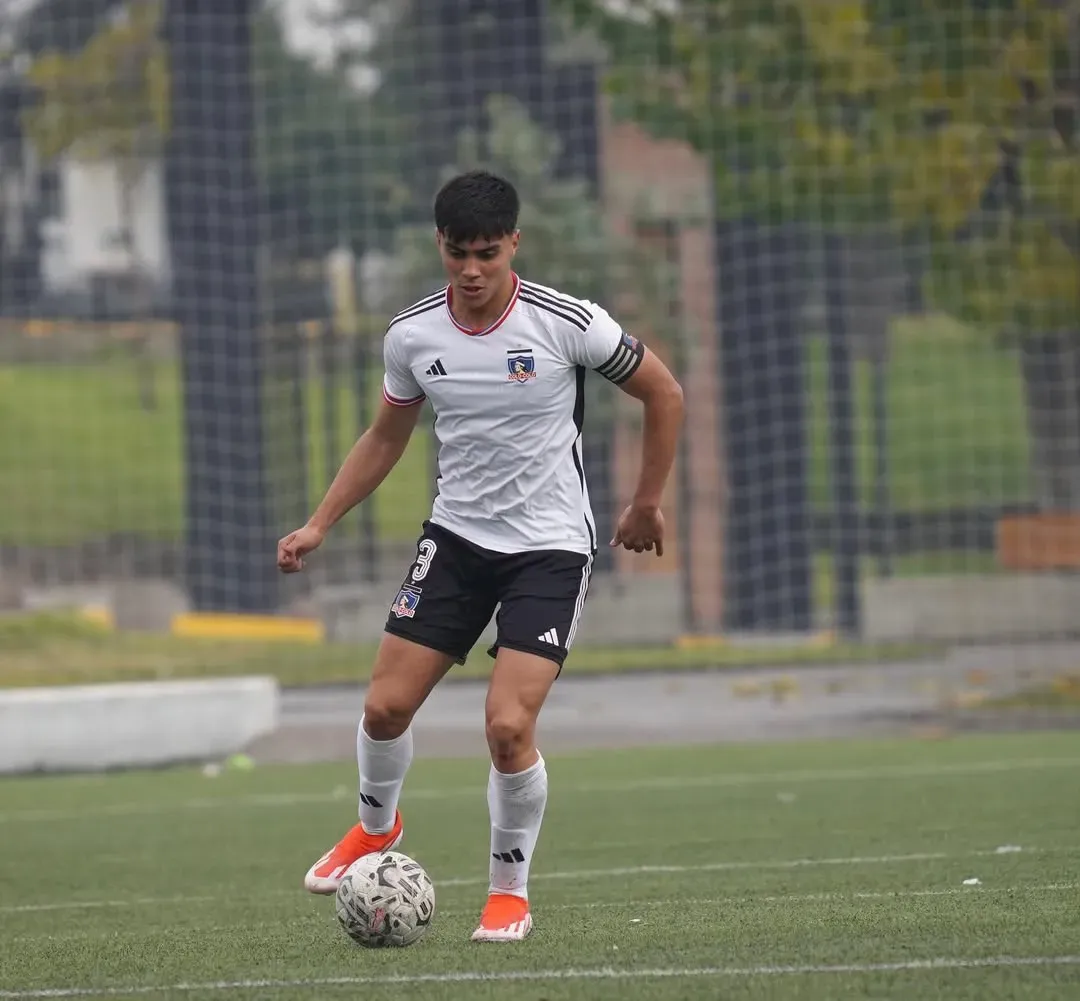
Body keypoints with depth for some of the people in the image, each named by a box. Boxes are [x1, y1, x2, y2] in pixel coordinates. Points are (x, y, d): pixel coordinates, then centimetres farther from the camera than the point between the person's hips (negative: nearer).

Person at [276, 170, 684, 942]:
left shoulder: (565, 323, -16)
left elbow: (664, 394, -2)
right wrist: (319, 525, 8)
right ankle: (377, 826, 32)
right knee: (387, 705, -1)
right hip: (457, 536, 4)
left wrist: (647, 503, 3)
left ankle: (511, 891, 5)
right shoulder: (412, 335, -4)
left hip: (550, 546, -4)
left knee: (508, 725, -16)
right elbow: (387, 436, 14)